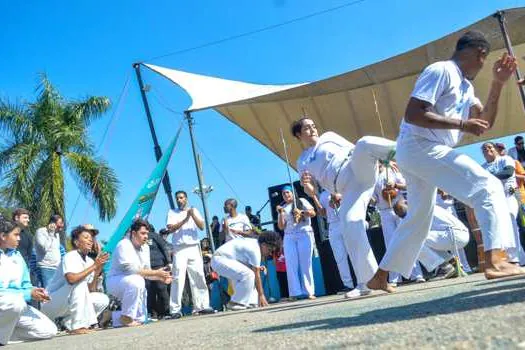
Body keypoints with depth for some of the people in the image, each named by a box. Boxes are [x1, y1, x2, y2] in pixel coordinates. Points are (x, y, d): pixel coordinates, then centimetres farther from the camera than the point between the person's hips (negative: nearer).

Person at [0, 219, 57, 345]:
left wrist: (34, 291, -8)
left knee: (49, 330, -7)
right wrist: (28, 294, -23)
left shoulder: (17, 255, 11)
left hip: (17, 303, 7)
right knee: (17, 302, -40)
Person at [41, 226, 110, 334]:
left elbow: (91, 290, -1)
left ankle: (69, 323, 3)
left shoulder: (90, 261, 3)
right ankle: (77, 326, -26)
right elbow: (71, 279, -37)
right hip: (52, 303, -7)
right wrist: (94, 266, -29)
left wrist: (97, 271, -15)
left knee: (103, 300, -4)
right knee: (80, 283, -29)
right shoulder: (70, 256, -17)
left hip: (71, 304, 8)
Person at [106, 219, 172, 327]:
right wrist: (156, 272, -28)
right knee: (136, 281, -38)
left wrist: (161, 278, -12)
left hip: (131, 283, 8)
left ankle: (116, 317, 27)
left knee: (140, 319, 3)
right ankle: (126, 317, -23)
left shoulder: (145, 247, 5)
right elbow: (131, 269, -31)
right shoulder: (124, 245, -21)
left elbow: (146, 272, 6)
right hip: (114, 281, -8)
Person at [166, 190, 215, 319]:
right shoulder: (172, 213, 10)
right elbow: (171, 228, -5)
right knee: (178, 279, -10)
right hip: (179, 249, -2)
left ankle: (201, 306, 4)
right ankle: (175, 310, -12)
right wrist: (185, 219, -12)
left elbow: (202, 226, 4)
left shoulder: (194, 211, 15)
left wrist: (193, 216, -11)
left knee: (198, 277, 0)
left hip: (194, 248, 3)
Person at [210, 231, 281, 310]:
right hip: (219, 259, -11)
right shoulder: (255, 250, -19)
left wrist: (258, 268, 3)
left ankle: (250, 303, 6)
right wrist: (261, 295, -12)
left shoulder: (254, 243, 8)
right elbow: (257, 276, -17)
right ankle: (235, 303, -16)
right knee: (248, 274, -26)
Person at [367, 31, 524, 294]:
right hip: (419, 146, -10)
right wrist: (462, 124, -22)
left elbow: (485, 122, 13)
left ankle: (380, 277, 23)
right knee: (489, 187, -16)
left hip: (420, 152, 10)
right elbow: (412, 114, -21)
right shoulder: (441, 71, -10)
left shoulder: (465, 85, 20)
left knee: (419, 220, 17)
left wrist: (498, 83, 4)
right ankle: (494, 261, -24)